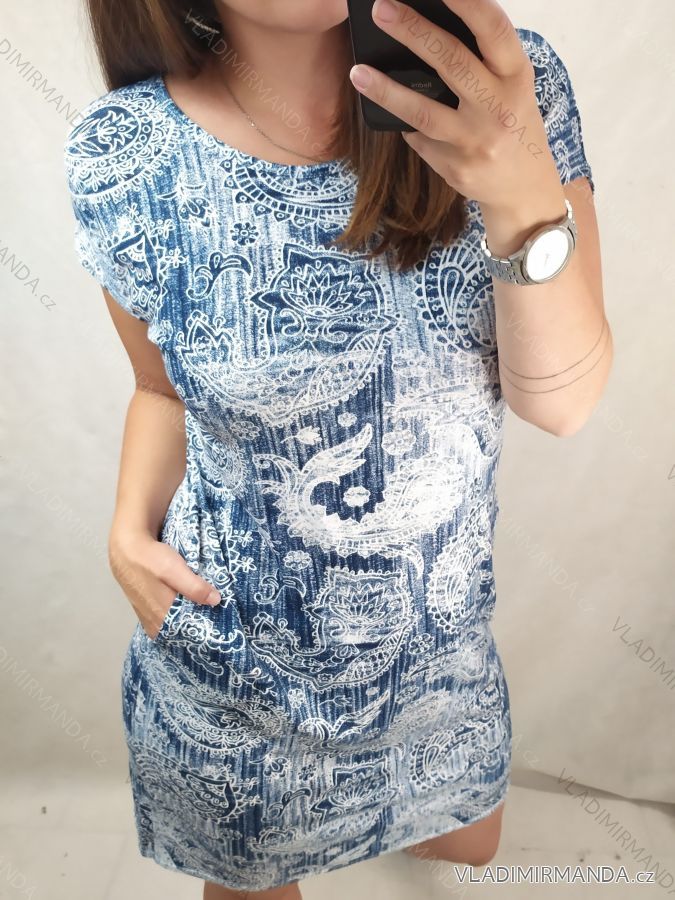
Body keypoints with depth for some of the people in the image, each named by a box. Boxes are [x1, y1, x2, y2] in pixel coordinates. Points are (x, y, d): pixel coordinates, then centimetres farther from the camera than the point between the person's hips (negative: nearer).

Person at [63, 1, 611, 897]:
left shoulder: (508, 82, -16)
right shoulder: (124, 158, -18)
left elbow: (562, 401, -18)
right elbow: (165, 387, -1)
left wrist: (527, 203, -34)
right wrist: (132, 526, -16)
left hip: (443, 638, 3)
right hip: (235, 670, -1)